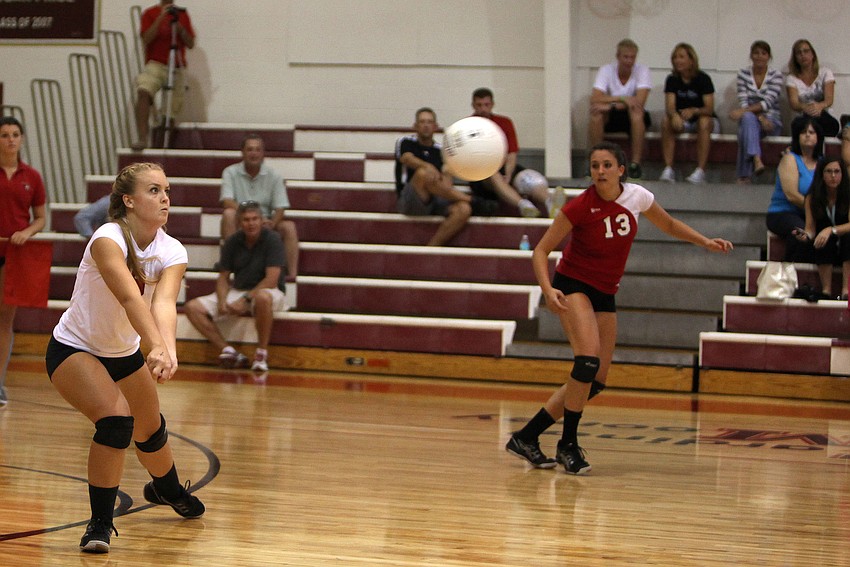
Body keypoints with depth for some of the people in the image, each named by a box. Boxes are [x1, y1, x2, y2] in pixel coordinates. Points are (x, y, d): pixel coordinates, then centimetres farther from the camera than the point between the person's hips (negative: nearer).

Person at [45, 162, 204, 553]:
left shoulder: (172, 253, -15)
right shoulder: (107, 239, -30)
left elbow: (164, 303, -33)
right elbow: (130, 298, -44)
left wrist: (168, 351, -52)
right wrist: (156, 347, -59)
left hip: (125, 352, 6)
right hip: (73, 349, -6)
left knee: (151, 430, 19)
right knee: (115, 419, -28)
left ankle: (167, 489, 54)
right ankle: (100, 522, -14)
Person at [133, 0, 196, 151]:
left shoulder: (182, 14, 13)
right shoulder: (150, 13, 5)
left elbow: (190, 43, 8)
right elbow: (146, 39, -9)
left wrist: (178, 25, -8)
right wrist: (161, 17, -15)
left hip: (177, 68, 4)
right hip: (155, 65, -4)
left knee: (173, 108, 0)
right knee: (143, 92, -31)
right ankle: (142, 138, -34)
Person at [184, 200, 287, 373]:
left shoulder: (272, 239, -12)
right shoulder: (232, 242, 2)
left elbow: (271, 280, -18)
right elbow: (223, 277, 6)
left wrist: (246, 299, -24)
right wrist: (222, 301, -14)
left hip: (265, 291, -5)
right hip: (236, 292, 5)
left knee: (263, 298, -44)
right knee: (193, 307, -12)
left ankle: (262, 353, -26)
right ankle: (228, 352, -19)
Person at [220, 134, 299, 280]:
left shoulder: (274, 176, 1)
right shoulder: (231, 172, -3)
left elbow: (280, 208, -4)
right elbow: (227, 201, -17)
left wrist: (271, 224, -28)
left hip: (265, 225, 2)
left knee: (289, 227, -25)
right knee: (229, 213, -32)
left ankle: (292, 274, -31)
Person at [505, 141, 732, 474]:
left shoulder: (636, 197, -5)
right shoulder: (580, 207, -18)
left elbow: (669, 225, 15)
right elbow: (542, 250, -13)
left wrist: (705, 242, 3)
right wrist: (548, 289, -28)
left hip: (605, 294, 6)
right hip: (573, 286, -6)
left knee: (595, 381, 2)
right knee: (589, 360, -28)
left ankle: (526, 438, 10)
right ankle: (568, 444, -14)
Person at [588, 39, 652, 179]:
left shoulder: (642, 70, -11)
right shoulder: (606, 70, -8)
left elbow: (640, 101, -23)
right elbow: (594, 99, -21)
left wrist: (612, 105, -31)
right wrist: (623, 99, -31)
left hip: (635, 119, -1)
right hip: (611, 117, 1)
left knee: (636, 111, -35)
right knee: (596, 111, -30)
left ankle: (635, 164, -30)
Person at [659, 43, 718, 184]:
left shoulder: (703, 79, -12)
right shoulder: (672, 80, -3)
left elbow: (709, 109, -20)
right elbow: (669, 106, -16)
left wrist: (694, 111, -42)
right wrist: (674, 115, -41)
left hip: (704, 118, -3)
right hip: (682, 121, 3)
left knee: (704, 122, -37)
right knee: (666, 121, -28)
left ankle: (700, 171, -43)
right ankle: (668, 169, -35)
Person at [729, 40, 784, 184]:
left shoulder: (776, 75, 0)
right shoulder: (743, 74, 5)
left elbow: (768, 102, -13)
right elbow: (743, 102, -4)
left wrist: (744, 111, -26)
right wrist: (760, 118, -21)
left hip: (771, 120, -1)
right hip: (749, 119, 1)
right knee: (748, 118, -37)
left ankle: (744, 175, -38)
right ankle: (756, 160, -57)